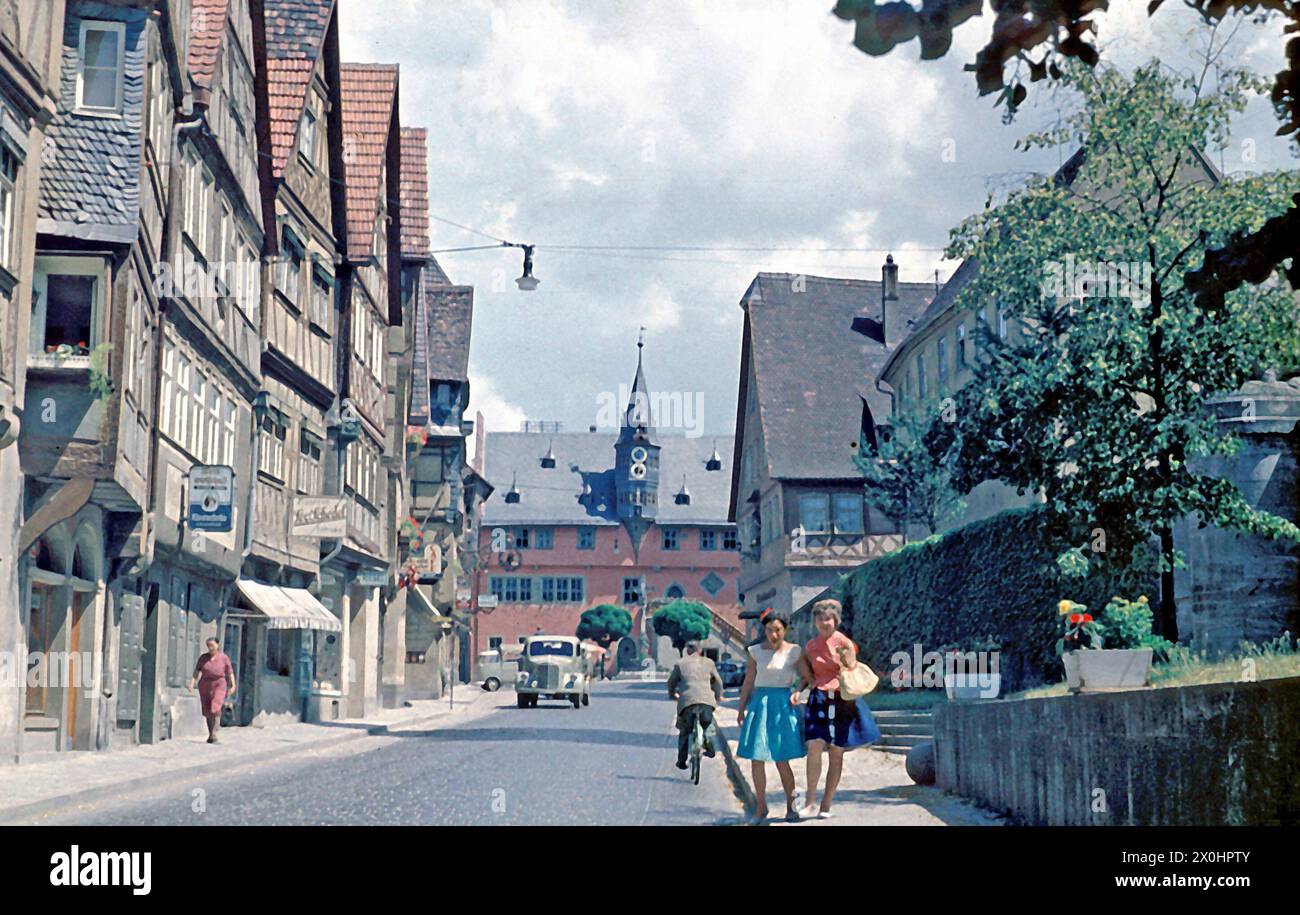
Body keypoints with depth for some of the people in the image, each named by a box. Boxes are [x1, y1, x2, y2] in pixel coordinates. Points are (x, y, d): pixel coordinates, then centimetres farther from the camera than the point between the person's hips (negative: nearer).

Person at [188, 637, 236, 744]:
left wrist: (233, 686, -4)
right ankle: (210, 734, 21)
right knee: (208, 711, 8)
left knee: (215, 709, -19)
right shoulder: (203, 658, 4)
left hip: (219, 685, -3)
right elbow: (196, 671, 1)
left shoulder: (224, 658, 0)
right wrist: (192, 683, -11)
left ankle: (214, 733, -22)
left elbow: (230, 672, 2)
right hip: (205, 686, 3)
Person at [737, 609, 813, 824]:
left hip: (783, 704, -1)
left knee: (782, 761, 0)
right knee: (757, 760, -1)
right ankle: (761, 807, 12)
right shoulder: (756, 651, 3)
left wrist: (797, 691, -11)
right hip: (760, 703, 2)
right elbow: (748, 682, 8)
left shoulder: (794, 651, 0)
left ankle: (791, 806, 16)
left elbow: (808, 677, 7)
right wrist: (742, 709, 6)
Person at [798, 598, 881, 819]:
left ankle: (826, 805, 10)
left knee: (836, 754, 2)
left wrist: (848, 661, -19)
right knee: (814, 748, -15)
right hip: (819, 699, 2)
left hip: (842, 700, -2)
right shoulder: (811, 647, 9)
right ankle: (810, 803, -8)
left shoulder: (845, 643, -2)